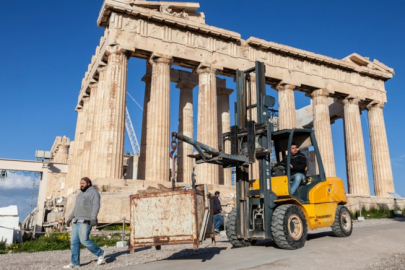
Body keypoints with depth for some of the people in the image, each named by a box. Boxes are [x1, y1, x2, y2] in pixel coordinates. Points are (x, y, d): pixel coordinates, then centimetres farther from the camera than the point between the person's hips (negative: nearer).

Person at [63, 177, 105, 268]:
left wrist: (93, 218, -31)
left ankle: (100, 253, 4)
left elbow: (96, 206, -19)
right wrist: (70, 218, 22)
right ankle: (75, 263, 9)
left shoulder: (93, 192, -8)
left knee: (84, 240, -13)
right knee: (74, 241, 4)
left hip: (86, 221, -9)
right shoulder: (81, 194, 20)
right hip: (78, 221, 9)